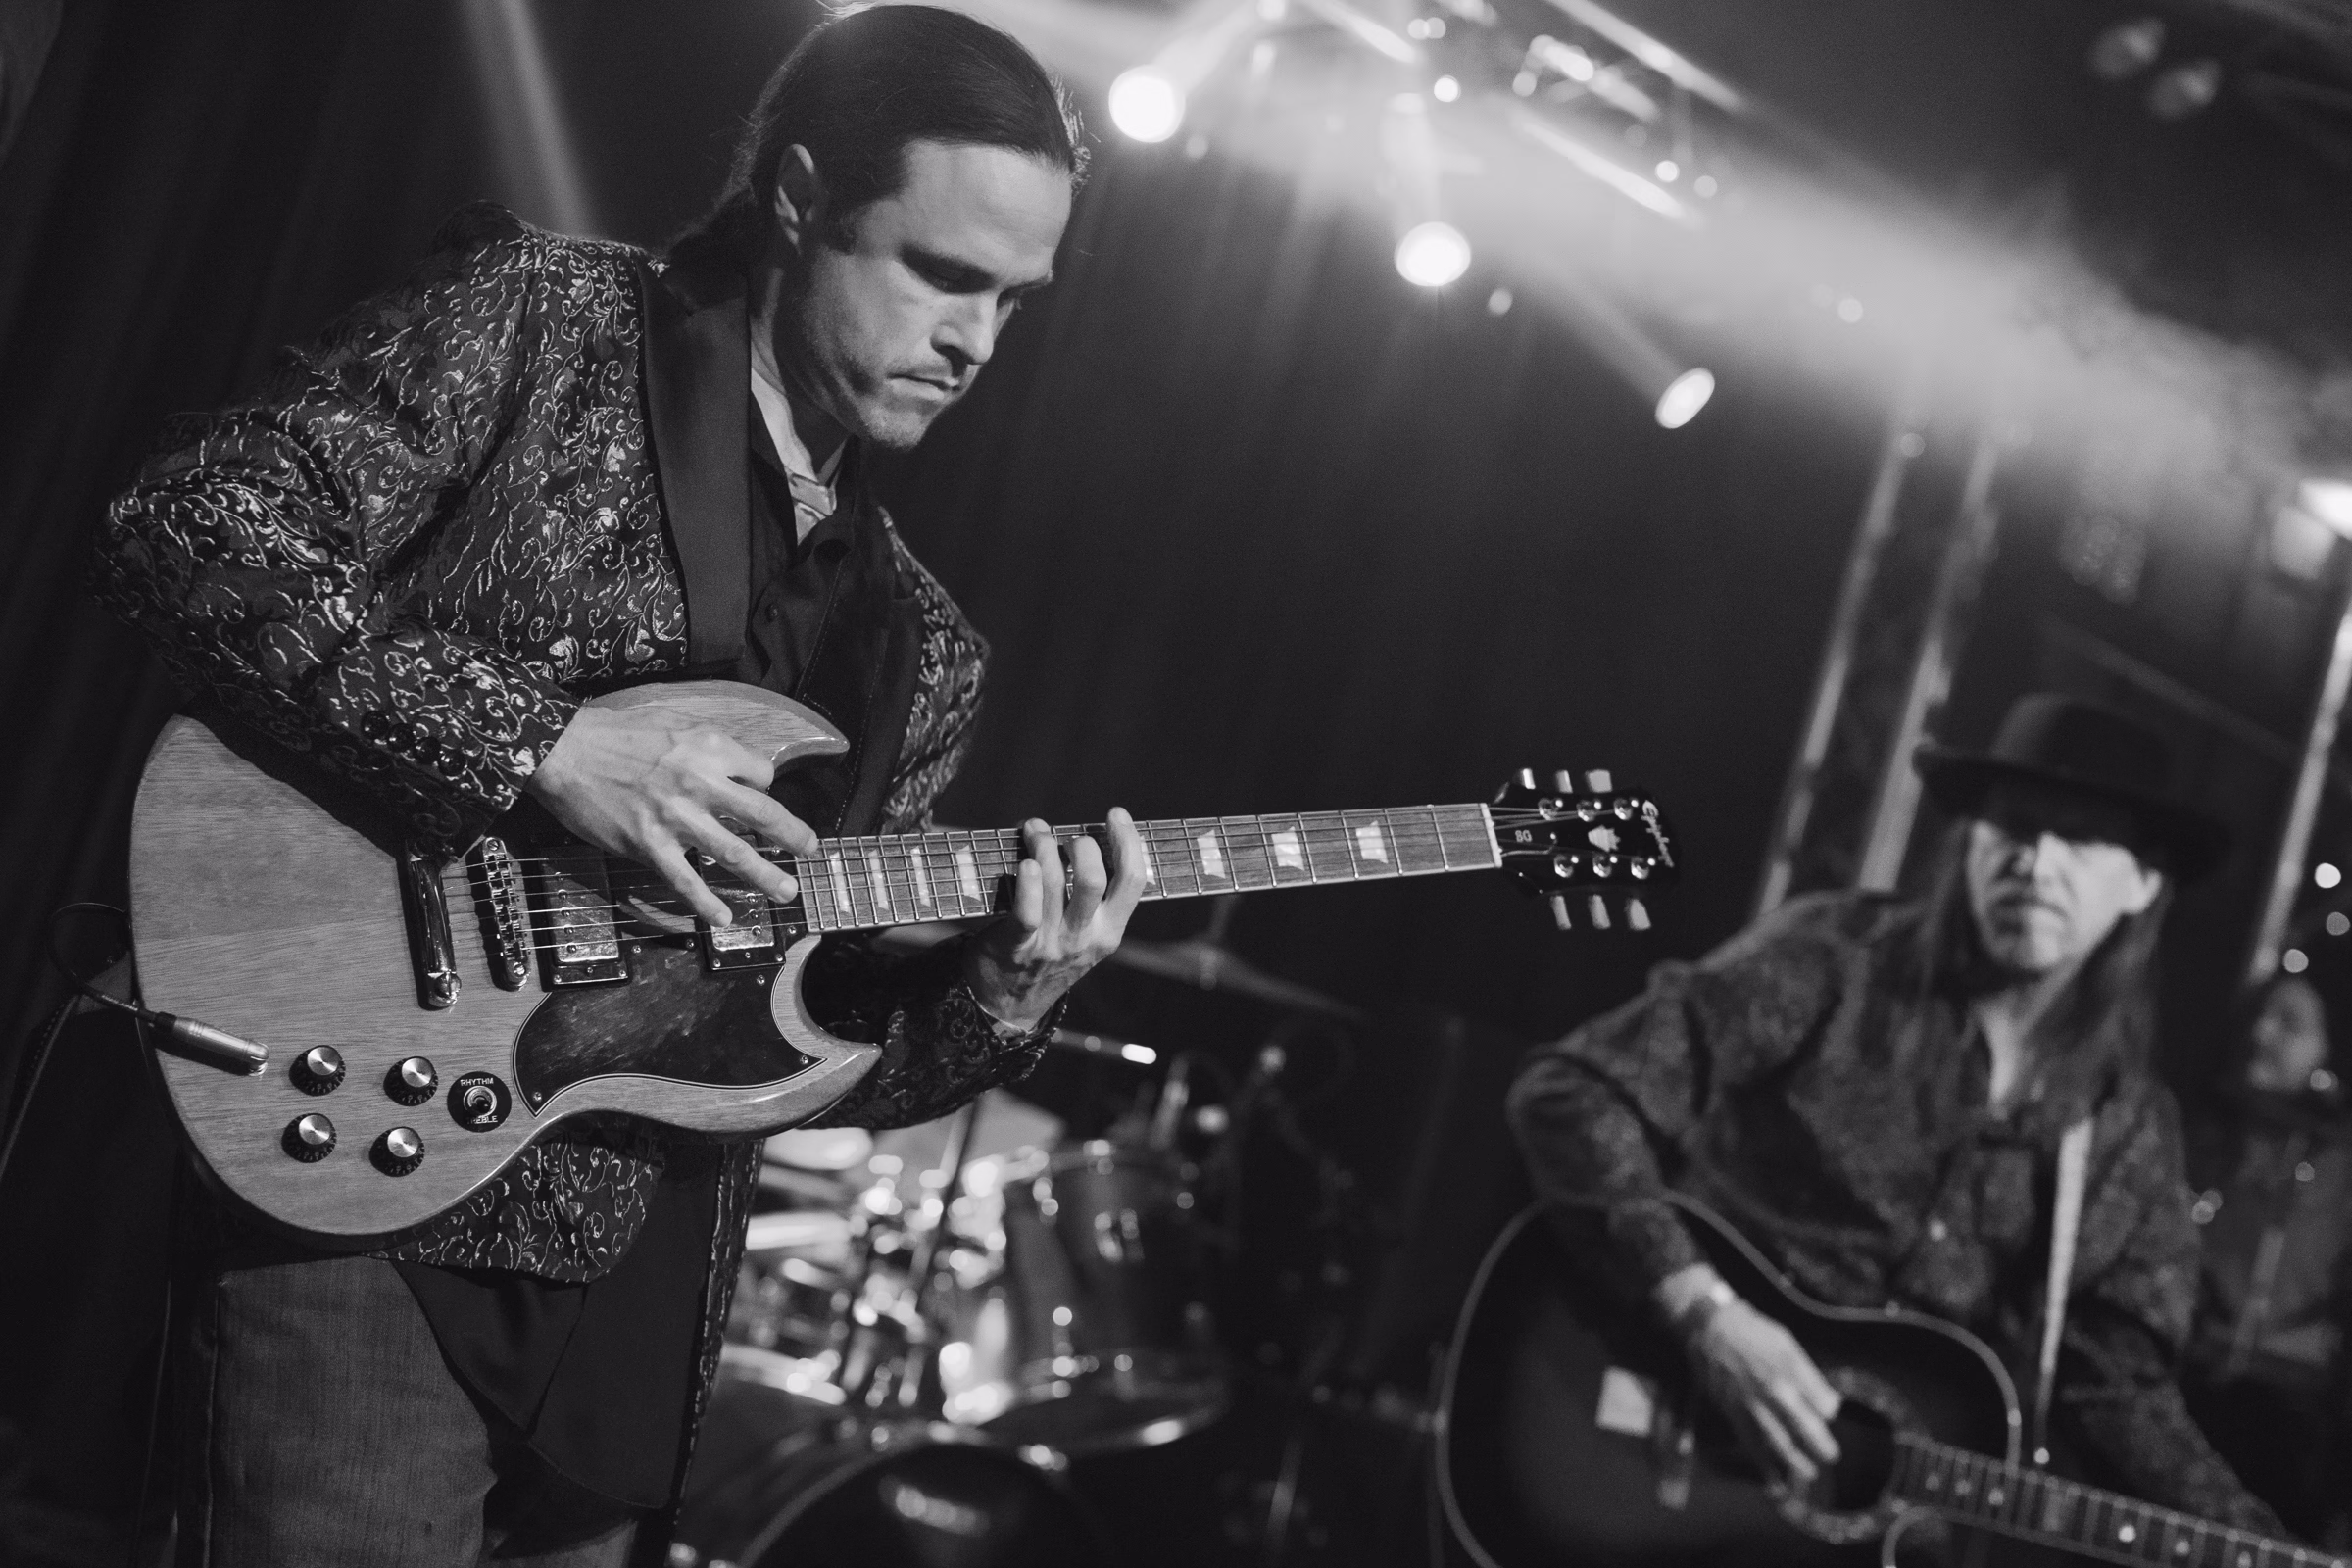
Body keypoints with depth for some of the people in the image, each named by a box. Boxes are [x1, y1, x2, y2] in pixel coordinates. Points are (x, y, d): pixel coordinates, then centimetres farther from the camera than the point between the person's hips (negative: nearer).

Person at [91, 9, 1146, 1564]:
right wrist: (539, 739, -18)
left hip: (635, 1301, 6)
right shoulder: (541, 323, -1)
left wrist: (997, 1000, -6)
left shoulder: (919, 649, 15)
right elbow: (187, 528, -12)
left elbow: (813, 1044, 14)